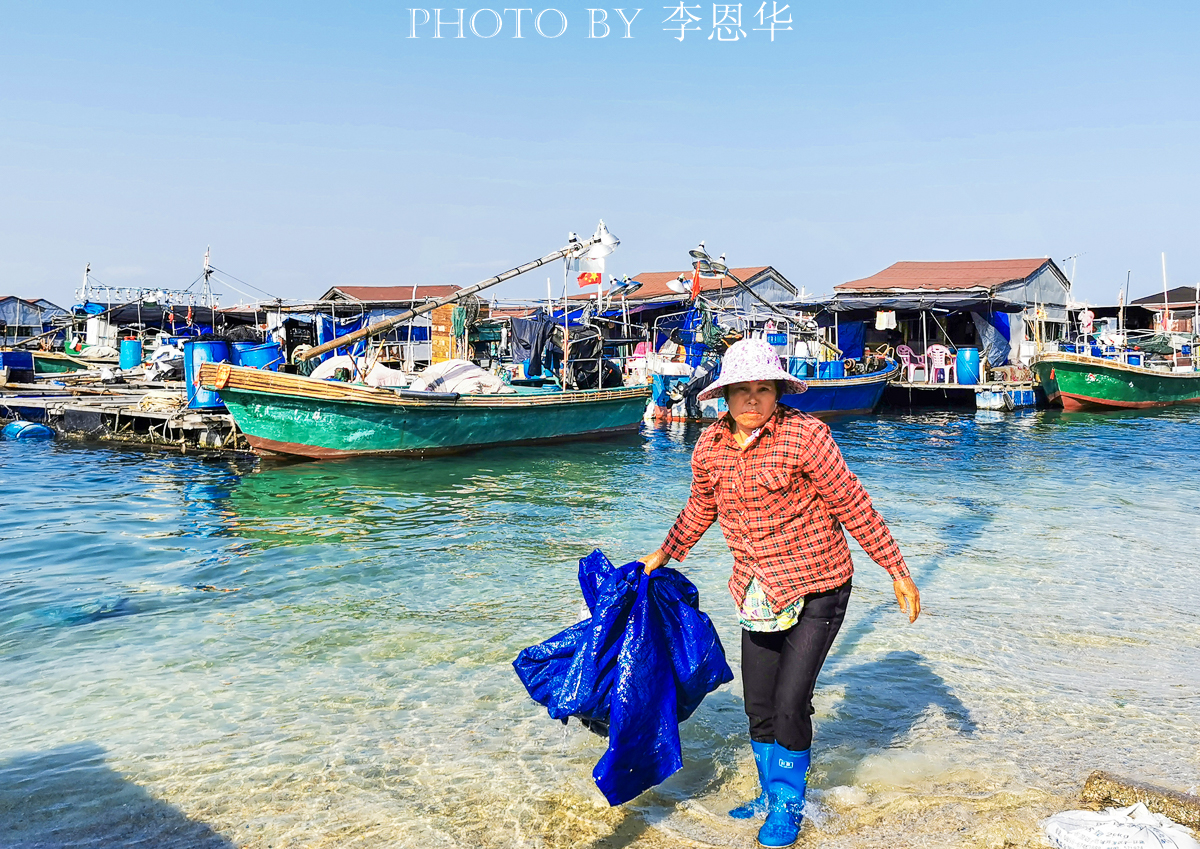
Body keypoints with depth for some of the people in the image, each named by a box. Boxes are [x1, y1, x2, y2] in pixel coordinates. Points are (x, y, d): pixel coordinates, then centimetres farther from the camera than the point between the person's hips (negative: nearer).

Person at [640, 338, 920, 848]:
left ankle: (789, 806, 20)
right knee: (758, 706, 13)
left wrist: (897, 571, -9)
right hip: (758, 591, 5)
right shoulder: (710, 446, -1)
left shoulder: (804, 434, -17)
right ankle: (771, 796, 37)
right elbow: (701, 508, 17)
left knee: (790, 704, -6)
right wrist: (664, 554, 23)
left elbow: (852, 505, -12)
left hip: (817, 588, -5)